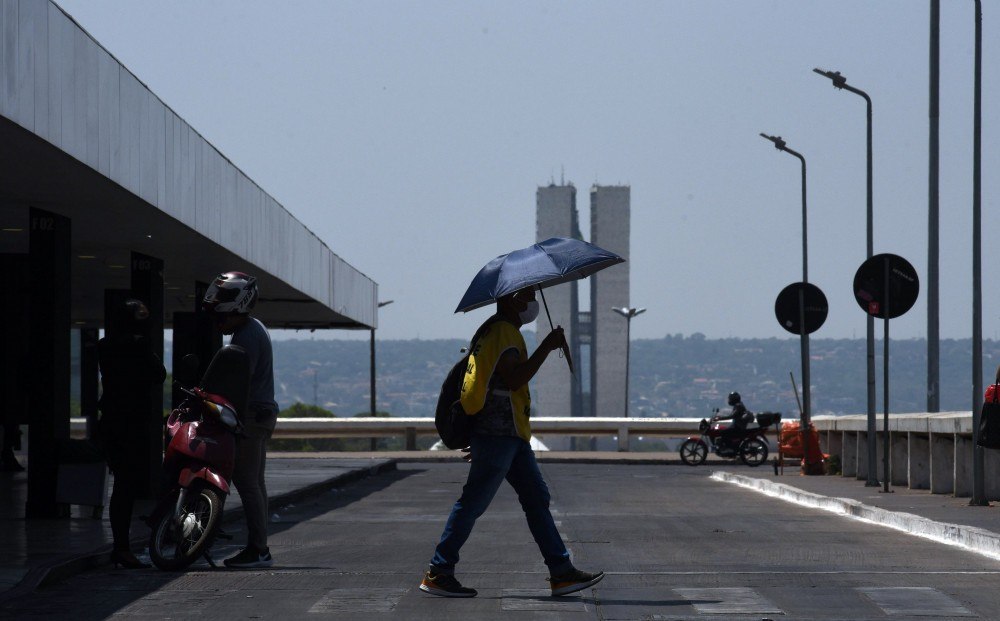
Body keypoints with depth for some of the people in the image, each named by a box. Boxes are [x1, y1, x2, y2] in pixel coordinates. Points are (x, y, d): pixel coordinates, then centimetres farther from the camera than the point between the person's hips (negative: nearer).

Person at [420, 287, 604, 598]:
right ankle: (438, 573, -2)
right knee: (473, 502, -6)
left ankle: (562, 572, 9)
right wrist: (547, 347, -22)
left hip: (512, 435, 11)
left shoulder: (496, 330, 20)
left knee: (536, 498, 9)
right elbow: (514, 379, -26)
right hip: (500, 435, -11)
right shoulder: (504, 331, -13)